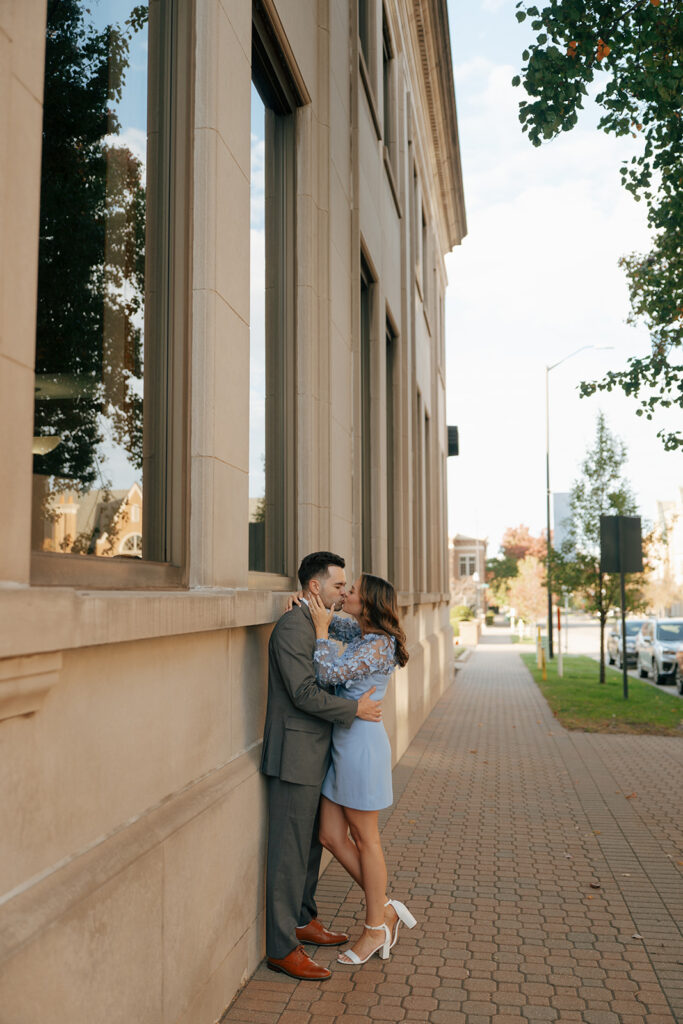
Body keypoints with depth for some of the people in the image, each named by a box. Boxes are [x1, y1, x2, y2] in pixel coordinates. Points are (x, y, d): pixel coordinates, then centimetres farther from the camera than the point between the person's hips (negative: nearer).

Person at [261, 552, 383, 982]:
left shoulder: (319, 625, 14)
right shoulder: (292, 627, -18)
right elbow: (304, 693, -23)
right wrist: (356, 709, -15)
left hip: (317, 753, 10)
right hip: (296, 755, -10)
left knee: (312, 842, 20)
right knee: (291, 851, -1)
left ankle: (304, 919, 36)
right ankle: (281, 948, 10)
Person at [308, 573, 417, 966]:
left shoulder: (379, 645, -17)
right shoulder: (360, 633, 10)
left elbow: (330, 674, -21)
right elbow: (330, 618, 26)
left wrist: (320, 629, -13)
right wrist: (306, 601, 6)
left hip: (362, 742, -9)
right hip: (342, 742, 9)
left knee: (365, 838, 4)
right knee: (331, 835, 11)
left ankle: (375, 929, 20)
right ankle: (386, 909, 23)